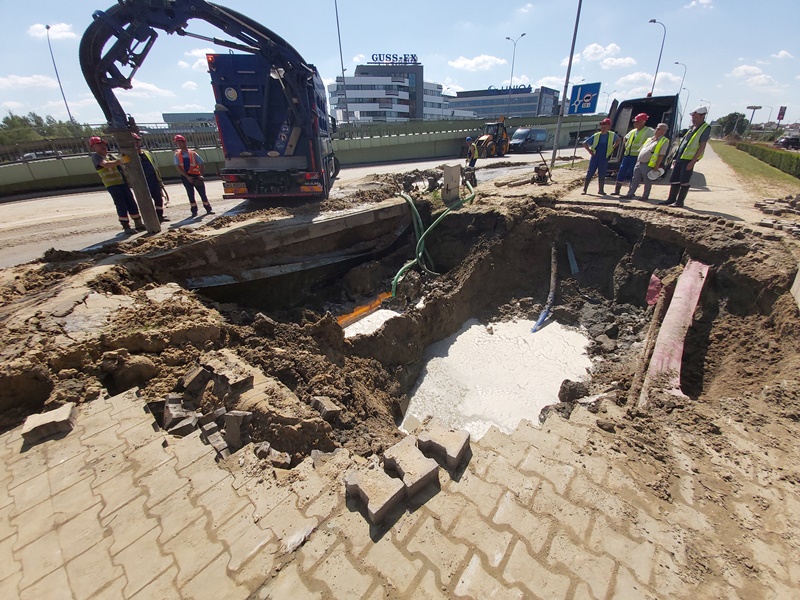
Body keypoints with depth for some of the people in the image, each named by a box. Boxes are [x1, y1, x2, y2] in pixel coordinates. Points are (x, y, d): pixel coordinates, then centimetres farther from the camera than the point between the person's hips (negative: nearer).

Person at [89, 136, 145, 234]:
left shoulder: (110, 155, 20)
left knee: (132, 203, 6)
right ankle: (126, 227, -5)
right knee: (121, 205, -9)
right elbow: (106, 164, -22)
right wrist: (120, 160, -32)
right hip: (112, 184, -7)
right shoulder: (95, 156, -4)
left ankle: (138, 223, 13)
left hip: (122, 182, 7)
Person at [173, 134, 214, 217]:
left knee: (202, 193, 2)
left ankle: (208, 209, 12)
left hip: (196, 175, -1)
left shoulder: (193, 153, 0)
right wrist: (187, 177, -15)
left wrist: (201, 175, -13)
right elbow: (178, 167, -4)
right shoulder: (177, 155, 2)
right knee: (190, 194, 1)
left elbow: (201, 165, 1)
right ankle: (194, 211, 7)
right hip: (185, 176, 1)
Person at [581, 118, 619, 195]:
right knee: (590, 173, -1)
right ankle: (585, 189, 6)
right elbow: (585, 143, 4)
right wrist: (589, 151, -4)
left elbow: (618, 140, 22)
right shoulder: (596, 136, 0)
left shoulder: (612, 135, 3)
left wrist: (613, 147, 9)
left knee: (602, 175, 4)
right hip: (595, 157, -1)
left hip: (604, 158, 1)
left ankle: (601, 190, 10)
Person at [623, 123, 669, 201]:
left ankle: (645, 196, 9)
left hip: (648, 165, -6)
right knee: (635, 180, 7)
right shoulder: (650, 139, 19)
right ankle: (630, 194, 11)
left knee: (647, 182, 1)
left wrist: (657, 166, -16)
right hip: (639, 163, 6)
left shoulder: (664, 141, -2)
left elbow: (661, 155, -9)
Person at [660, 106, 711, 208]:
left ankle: (679, 202, -1)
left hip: (689, 159, -8)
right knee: (674, 179, 8)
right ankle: (671, 199, 15)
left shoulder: (705, 128, -5)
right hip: (680, 158, 8)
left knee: (684, 181, -5)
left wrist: (693, 161, -18)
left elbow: (702, 147, -11)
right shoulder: (692, 128, 18)